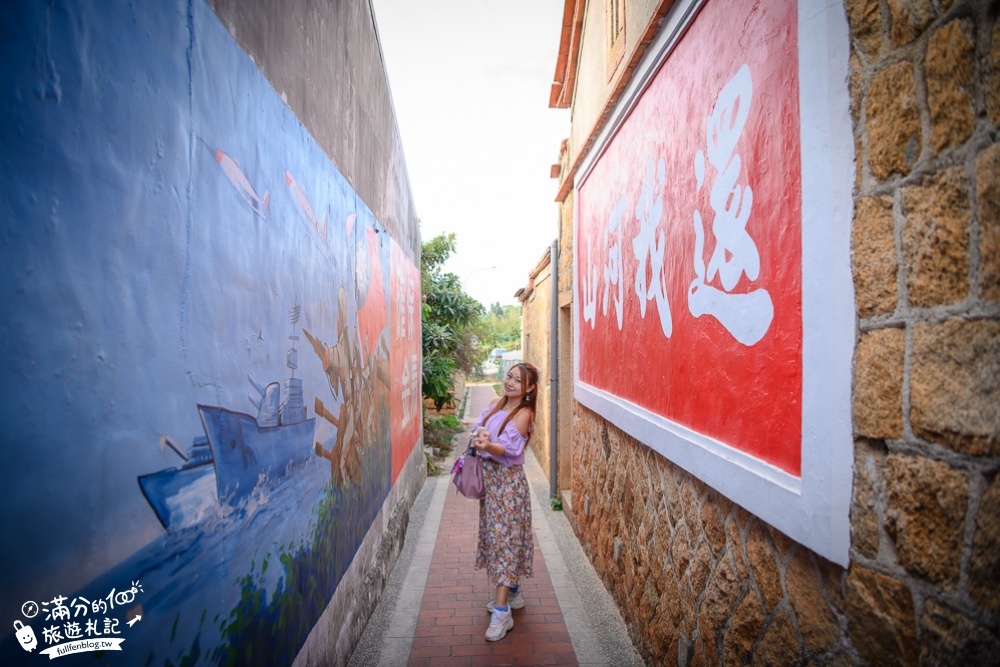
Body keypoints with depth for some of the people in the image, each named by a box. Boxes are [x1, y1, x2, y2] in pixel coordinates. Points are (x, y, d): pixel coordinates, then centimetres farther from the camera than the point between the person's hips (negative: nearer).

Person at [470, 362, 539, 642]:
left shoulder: (524, 413, -15)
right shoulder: (495, 405, 6)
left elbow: (509, 449, -24)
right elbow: (479, 431, 10)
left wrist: (488, 446, -43)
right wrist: (477, 441, -12)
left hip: (507, 479, -7)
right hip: (488, 475, 8)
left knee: (505, 537, -5)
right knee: (494, 532, 16)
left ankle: (502, 613, 2)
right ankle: (512, 593, 33)